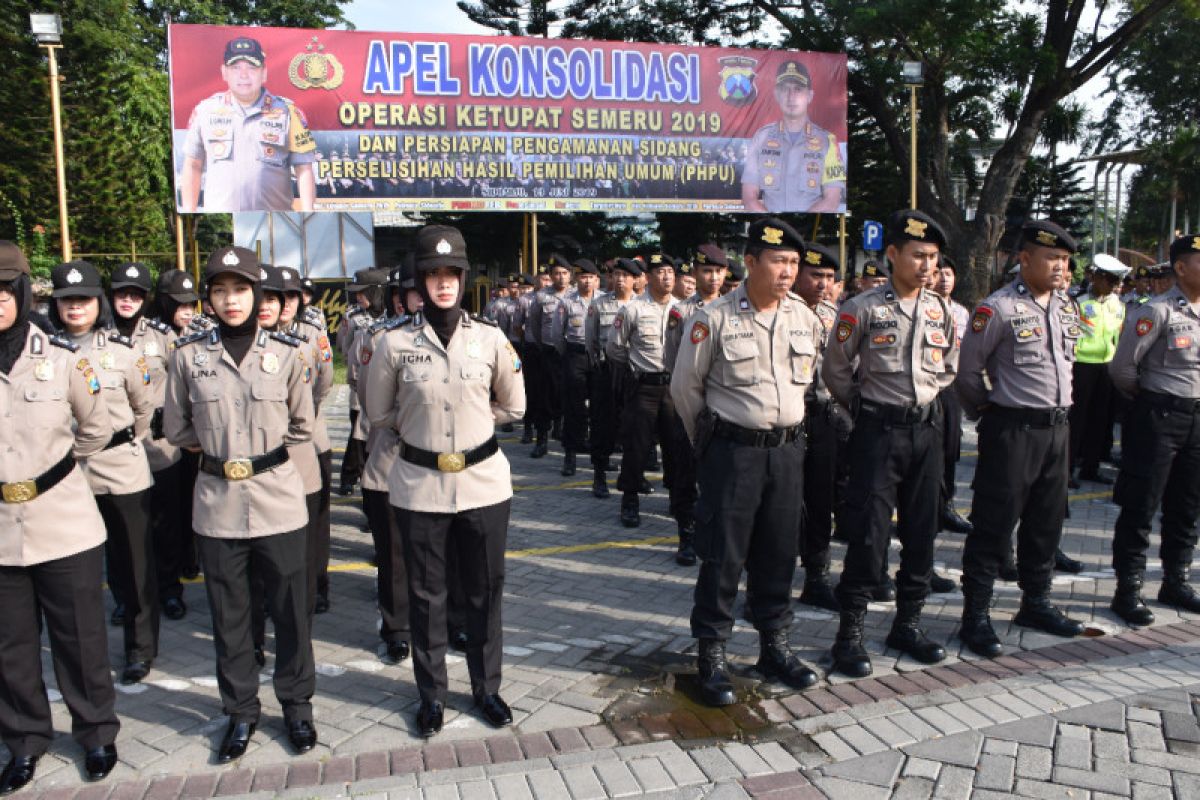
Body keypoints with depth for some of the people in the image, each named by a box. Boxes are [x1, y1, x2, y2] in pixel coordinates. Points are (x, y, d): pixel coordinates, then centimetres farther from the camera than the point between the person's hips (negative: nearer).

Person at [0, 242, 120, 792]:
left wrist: (53, 465, 9)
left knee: (80, 638, 10)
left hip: (65, 525, -1)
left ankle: (96, 733, 29)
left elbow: (96, 430, 8)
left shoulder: (63, 359, -6)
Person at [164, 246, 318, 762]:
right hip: (218, 502, 1)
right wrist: (220, 449, 7)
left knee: (290, 608, 8)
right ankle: (241, 710, 30)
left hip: (278, 500, -1)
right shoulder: (188, 354, -1)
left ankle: (297, 703, 27)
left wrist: (262, 451, 7)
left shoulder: (285, 353, -3)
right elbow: (176, 428, 10)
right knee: (228, 614, 12)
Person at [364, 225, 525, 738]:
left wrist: (470, 422, 9)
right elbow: (378, 412, 7)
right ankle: (431, 693, 30)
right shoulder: (395, 343, -5)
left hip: (483, 481, 1)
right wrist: (422, 426, 7)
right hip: (420, 485, 0)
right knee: (426, 593, 12)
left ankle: (486, 687, 31)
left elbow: (513, 406, 10)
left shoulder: (490, 339, -3)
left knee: (485, 590, 12)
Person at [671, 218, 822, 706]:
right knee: (722, 555, 2)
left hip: (788, 450, 5)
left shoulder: (805, 319, 4)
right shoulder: (713, 318, -11)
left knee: (778, 553, 13)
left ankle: (775, 646, 29)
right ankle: (711, 655, 15)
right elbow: (685, 386, -2)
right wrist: (709, 442, 6)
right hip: (733, 451, -4)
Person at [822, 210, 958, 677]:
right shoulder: (863, 309, -8)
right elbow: (834, 371, 0)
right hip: (878, 432, -5)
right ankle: (850, 633, 7)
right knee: (869, 533, -6)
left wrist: (922, 395, 13)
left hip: (926, 428, 6)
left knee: (921, 532, 10)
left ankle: (907, 623, 26)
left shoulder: (940, 310, 7)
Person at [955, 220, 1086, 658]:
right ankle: (975, 616, 8)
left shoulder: (1067, 307, 10)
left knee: (1046, 523, 17)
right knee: (993, 526, -2)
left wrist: (1058, 412, 17)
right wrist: (987, 413, 1)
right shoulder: (998, 308, -13)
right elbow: (967, 372, -9)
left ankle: (1036, 604, 33)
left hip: (1057, 428, 7)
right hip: (1013, 429, -7)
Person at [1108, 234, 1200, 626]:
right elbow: (1122, 365, -11)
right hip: (1158, 417, -7)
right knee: (1140, 506, -2)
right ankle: (1128, 589, 7)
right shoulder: (1157, 311, -12)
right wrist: (1146, 395, 4)